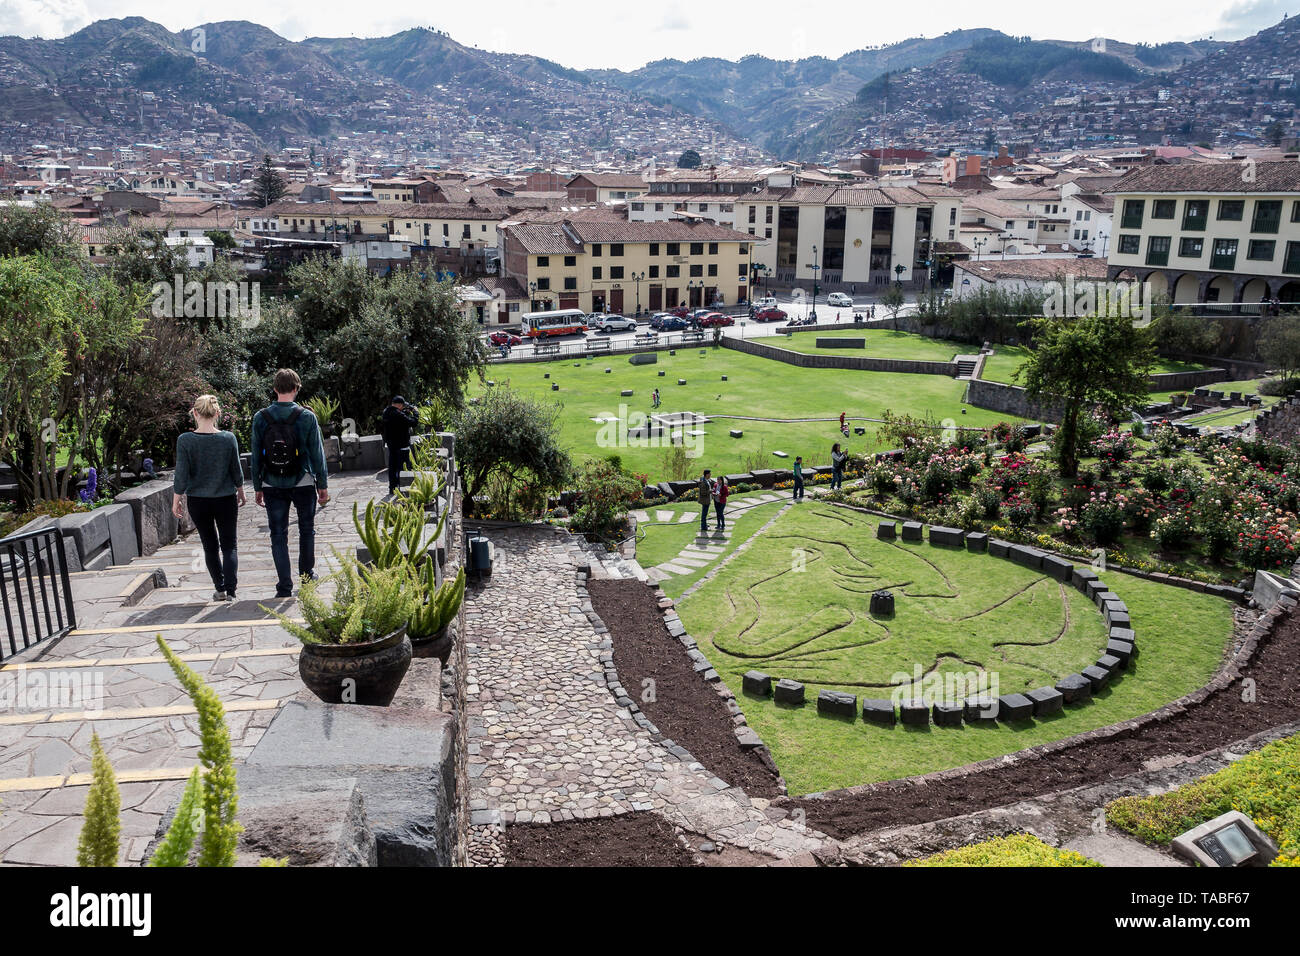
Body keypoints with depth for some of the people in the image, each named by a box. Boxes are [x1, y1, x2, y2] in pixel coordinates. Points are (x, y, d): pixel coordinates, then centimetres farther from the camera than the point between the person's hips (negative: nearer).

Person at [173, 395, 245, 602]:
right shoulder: (229, 438, -10)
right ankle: (230, 590, -5)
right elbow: (237, 471, -1)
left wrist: (176, 500, 2)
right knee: (229, 545, 9)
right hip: (225, 499, 0)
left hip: (197, 501, 0)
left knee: (210, 546, 15)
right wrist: (240, 493, 15)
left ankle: (220, 589, 22)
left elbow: (181, 475, -10)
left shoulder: (185, 440, -12)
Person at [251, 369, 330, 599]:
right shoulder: (307, 417, -8)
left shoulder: (260, 418, -3)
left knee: (278, 535, 6)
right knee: (306, 530, 18)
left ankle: (284, 587, 4)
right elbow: (317, 453, -4)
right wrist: (323, 484, 5)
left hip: (273, 485, 1)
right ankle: (306, 574, 30)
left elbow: (256, 455, 1)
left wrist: (257, 487, 10)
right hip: (303, 483, -1)